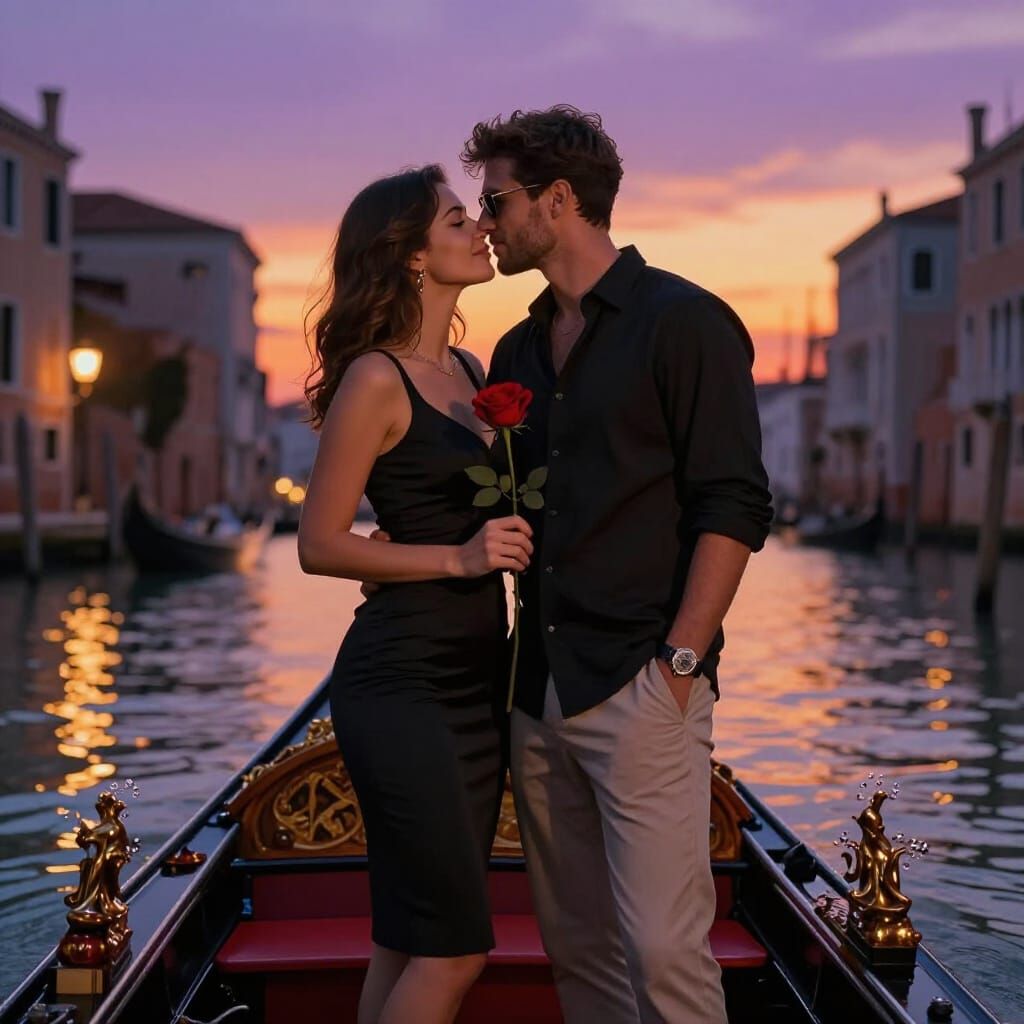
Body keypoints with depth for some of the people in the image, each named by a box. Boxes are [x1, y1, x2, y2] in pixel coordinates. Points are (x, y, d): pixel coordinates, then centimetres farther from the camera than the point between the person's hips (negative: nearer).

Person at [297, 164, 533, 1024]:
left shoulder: (469, 371, 14)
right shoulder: (376, 380, -10)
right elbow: (320, 545, -12)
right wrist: (458, 556, -19)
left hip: (477, 676, 8)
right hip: (402, 683, -8)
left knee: (410, 941, 12)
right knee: (454, 949, -8)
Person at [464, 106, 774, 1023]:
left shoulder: (683, 322, -4)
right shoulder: (519, 351, 18)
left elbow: (734, 509, -10)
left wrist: (680, 663, -15)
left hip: (641, 687, -7)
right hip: (541, 695, 7)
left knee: (664, 949, -9)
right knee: (577, 945, 11)